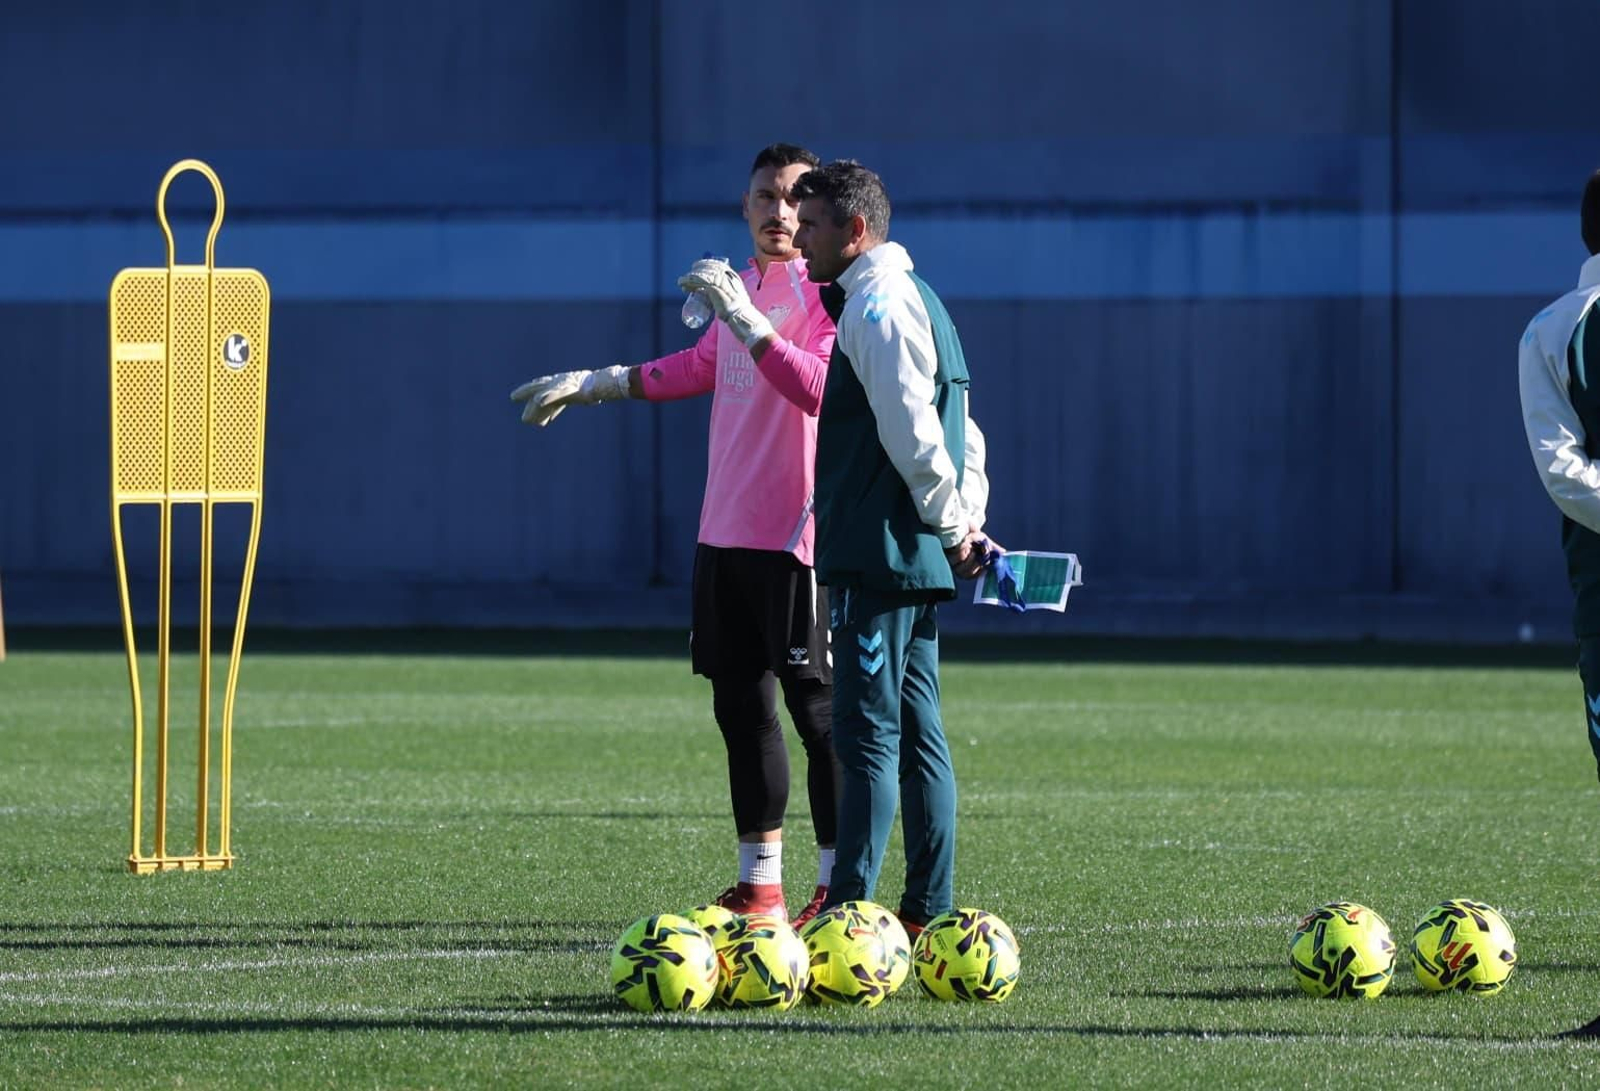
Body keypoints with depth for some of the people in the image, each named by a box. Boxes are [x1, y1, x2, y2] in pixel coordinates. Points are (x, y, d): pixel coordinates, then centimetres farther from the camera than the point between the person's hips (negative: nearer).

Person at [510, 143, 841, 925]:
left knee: (818, 711, -6)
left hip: (796, 536, -8)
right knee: (740, 706, 10)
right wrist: (592, 385, 38)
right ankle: (759, 883, 17)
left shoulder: (825, 293, -10)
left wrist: (745, 317, -30)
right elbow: (702, 366, 33)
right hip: (725, 532, 8)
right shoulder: (740, 282, 15)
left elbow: (819, 389, -26)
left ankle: (837, 887, -3)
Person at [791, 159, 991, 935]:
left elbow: (914, 434, -19)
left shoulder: (878, 308, -13)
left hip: (880, 555, -10)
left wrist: (952, 526, -10)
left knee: (866, 733, -10)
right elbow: (959, 431, 22)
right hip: (915, 558, 10)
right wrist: (966, 521, 15)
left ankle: (848, 911, -11)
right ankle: (929, 911, 13)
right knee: (916, 736, 11)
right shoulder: (911, 299, 19)